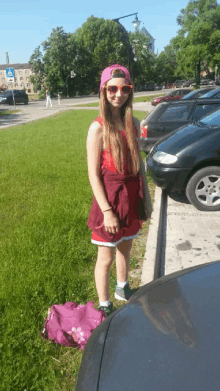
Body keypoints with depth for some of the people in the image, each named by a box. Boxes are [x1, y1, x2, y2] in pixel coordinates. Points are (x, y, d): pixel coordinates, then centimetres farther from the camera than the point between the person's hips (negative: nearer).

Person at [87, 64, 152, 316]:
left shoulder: (133, 124, 3)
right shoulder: (98, 128, -15)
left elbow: (139, 162, 10)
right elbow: (93, 174, -15)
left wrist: (146, 197, 9)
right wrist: (107, 210, -18)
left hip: (132, 196, 6)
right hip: (110, 198, -6)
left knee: (125, 248, 23)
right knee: (106, 257, 8)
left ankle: (122, 289, 48)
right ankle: (104, 307, 28)